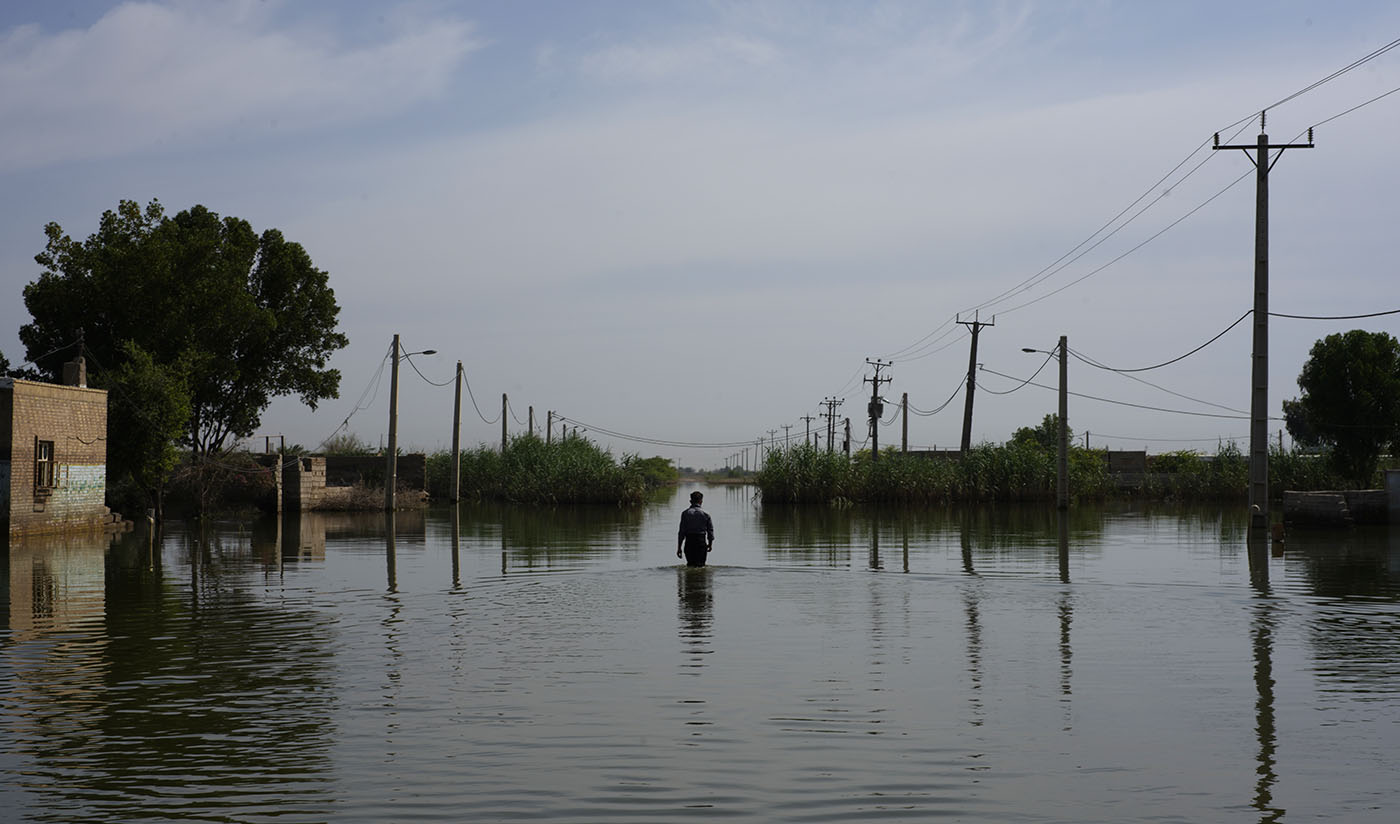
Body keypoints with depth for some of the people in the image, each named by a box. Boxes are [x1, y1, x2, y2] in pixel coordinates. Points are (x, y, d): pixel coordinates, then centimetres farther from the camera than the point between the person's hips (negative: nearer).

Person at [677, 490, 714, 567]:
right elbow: (710, 530, 4)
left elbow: (681, 532, -5)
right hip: (702, 543, 0)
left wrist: (679, 547, 0)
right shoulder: (705, 514, 1)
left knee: (690, 564, 15)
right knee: (700, 565, 2)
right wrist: (710, 544, 20)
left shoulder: (685, 513, -2)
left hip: (689, 543, 0)